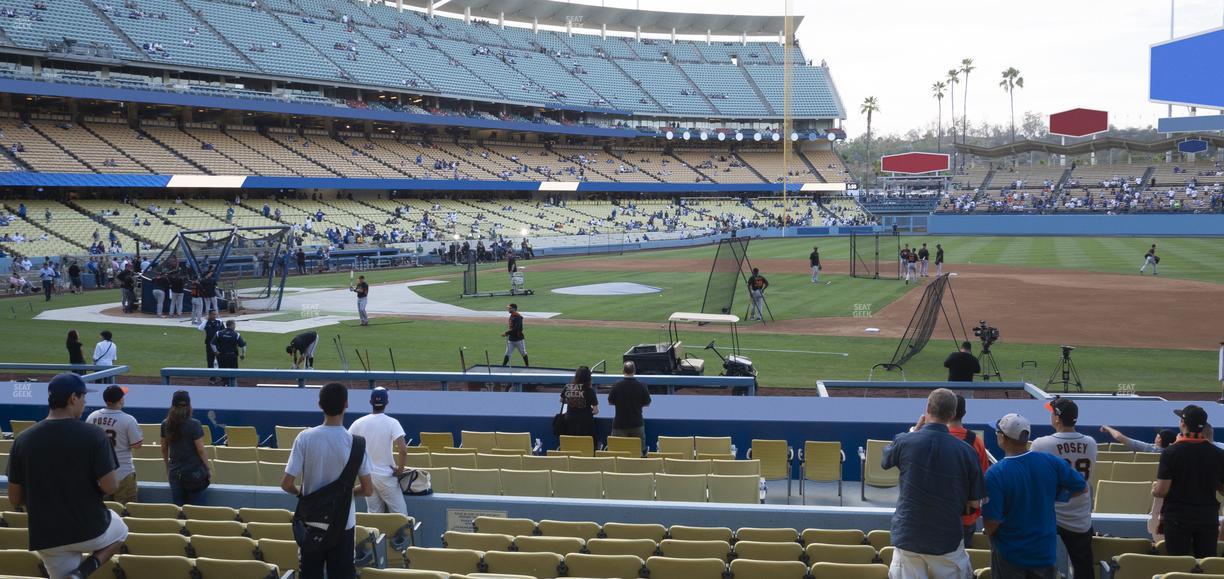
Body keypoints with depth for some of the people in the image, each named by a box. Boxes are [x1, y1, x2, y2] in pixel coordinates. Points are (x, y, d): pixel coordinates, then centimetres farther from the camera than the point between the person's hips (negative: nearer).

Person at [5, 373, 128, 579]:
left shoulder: (23, 440, -4)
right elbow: (110, 487, -16)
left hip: (47, 537, 2)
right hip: (90, 530, -2)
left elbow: (15, 499, 1)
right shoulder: (93, 435, -14)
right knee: (120, 531, 30)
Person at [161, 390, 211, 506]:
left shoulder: (165, 424, 0)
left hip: (175, 472, 4)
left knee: (178, 507, 8)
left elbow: (164, 449, 10)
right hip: (194, 472, -4)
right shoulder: (194, 425, -14)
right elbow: (200, 450, -11)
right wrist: (209, 468, 1)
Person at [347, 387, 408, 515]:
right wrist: (400, 469, -9)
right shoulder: (392, 423, -14)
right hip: (386, 475, -4)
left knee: (373, 514, 13)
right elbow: (403, 450, -24)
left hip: (367, 475, 4)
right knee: (400, 514, 3)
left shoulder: (359, 423, -2)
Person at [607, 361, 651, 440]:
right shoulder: (641, 386, -9)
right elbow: (647, 403, 2)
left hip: (619, 424, 0)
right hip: (637, 424, 0)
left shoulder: (616, 385, -9)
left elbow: (610, 402, 2)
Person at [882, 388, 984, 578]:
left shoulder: (905, 441, -12)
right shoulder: (966, 452, -11)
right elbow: (974, 504, -3)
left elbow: (885, 461, 12)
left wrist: (915, 430, 15)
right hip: (948, 540, 0)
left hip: (907, 536, 0)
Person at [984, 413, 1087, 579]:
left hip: (1009, 554, -3)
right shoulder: (1051, 462, -11)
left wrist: (990, 535, 0)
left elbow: (991, 522, -22)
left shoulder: (995, 473, -22)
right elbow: (1083, 488, 2)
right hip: (1045, 551, 3)